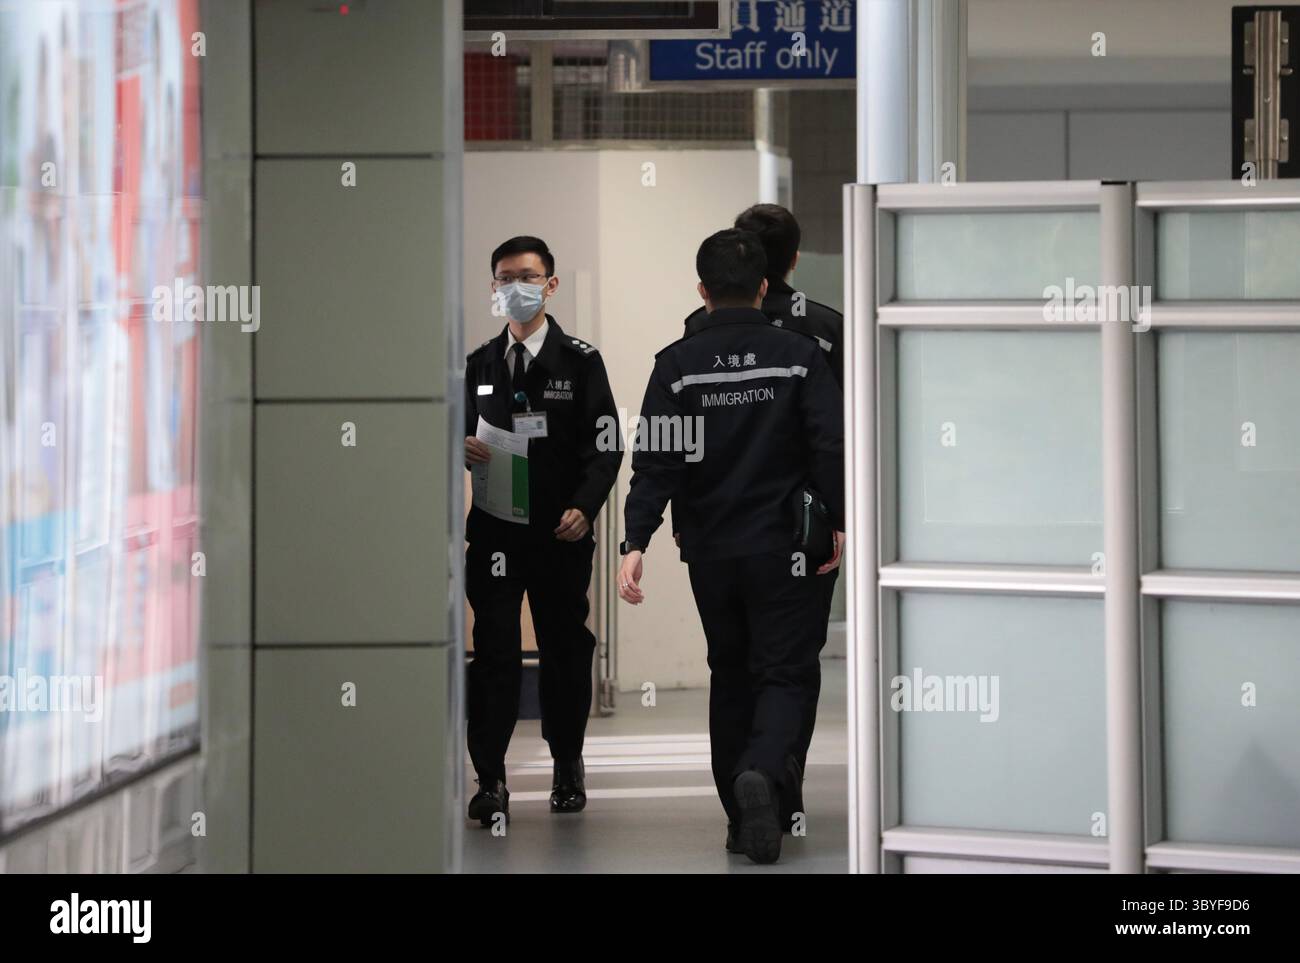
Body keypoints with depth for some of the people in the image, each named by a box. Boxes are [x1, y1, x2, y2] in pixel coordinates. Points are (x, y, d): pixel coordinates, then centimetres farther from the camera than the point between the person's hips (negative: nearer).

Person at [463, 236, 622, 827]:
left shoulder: (580, 361, 3)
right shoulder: (478, 365, 12)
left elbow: (605, 445, -1)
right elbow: (465, 431, 19)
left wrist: (584, 507, -14)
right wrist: (463, 447, -5)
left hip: (561, 533, -1)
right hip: (495, 529, 1)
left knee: (566, 648, 7)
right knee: (494, 652, -6)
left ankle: (567, 767, 23)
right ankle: (490, 779, -6)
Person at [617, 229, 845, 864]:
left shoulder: (676, 364, -2)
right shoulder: (798, 356, -3)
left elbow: (656, 460, -8)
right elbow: (831, 445, -8)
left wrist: (636, 543, -10)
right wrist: (840, 523, 1)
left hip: (709, 550, 2)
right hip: (780, 549, -2)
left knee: (729, 675, 15)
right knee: (783, 673, 3)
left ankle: (741, 821, 15)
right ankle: (762, 772, -26)